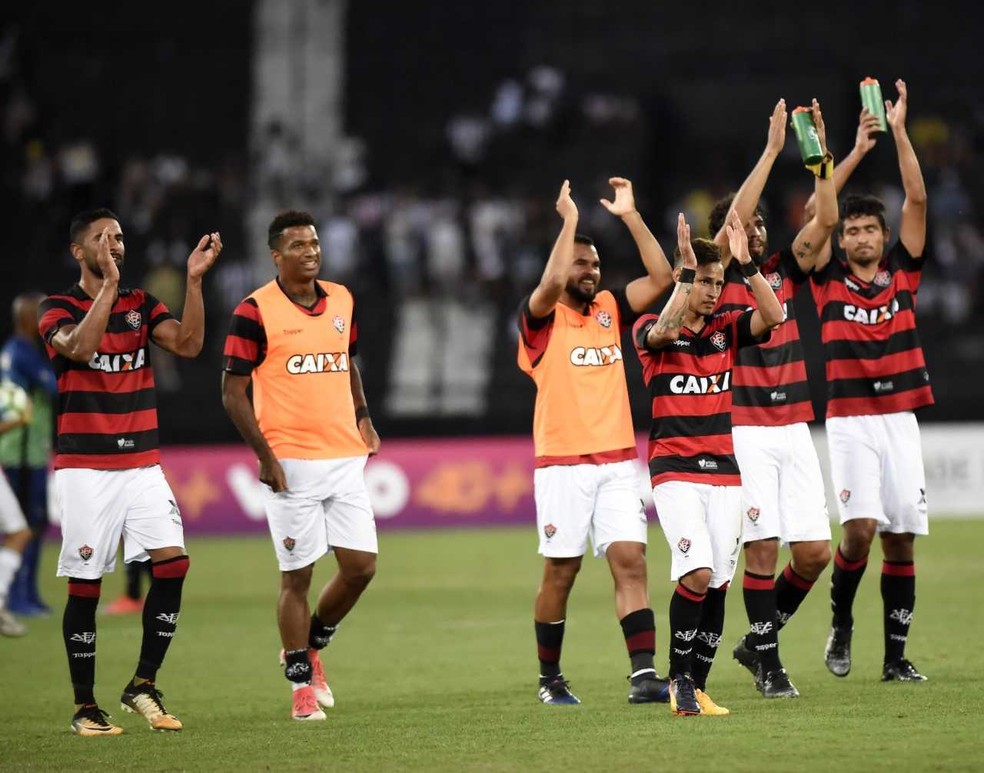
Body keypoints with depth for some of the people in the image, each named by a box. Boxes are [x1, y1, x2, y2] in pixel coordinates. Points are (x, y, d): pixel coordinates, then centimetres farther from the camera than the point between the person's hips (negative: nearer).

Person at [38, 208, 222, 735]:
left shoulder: (141, 305, 11)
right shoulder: (57, 309, -2)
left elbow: (188, 344, -4)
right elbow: (81, 347, -23)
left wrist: (194, 280, -13)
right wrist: (108, 284, -25)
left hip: (142, 463, 4)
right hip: (85, 468, -4)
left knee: (173, 563, -10)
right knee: (85, 586, -2)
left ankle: (143, 686, 3)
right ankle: (85, 707, 8)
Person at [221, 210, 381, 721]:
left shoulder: (342, 301, 10)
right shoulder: (255, 312, -8)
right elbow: (232, 392, -7)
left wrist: (362, 416, 11)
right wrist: (266, 457, -13)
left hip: (345, 458, 5)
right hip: (291, 465, -5)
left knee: (360, 566, 1)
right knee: (297, 576, -1)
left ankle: (311, 646, 26)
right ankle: (302, 684, 10)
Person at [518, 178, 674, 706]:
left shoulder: (609, 309, 13)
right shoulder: (542, 319, -2)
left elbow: (660, 277, 4)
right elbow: (552, 284, -23)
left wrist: (630, 216, -1)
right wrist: (569, 220, -16)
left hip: (618, 461, 4)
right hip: (563, 464, -4)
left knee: (631, 562, -7)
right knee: (560, 571, 2)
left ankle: (643, 676, -13)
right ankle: (550, 678, 16)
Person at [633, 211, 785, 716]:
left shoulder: (725, 328, 10)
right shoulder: (651, 330, -1)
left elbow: (773, 315, -8)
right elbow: (663, 332, -26)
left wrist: (746, 263, -15)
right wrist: (688, 268, -27)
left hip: (724, 472, 5)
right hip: (675, 471, -5)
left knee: (717, 585, 2)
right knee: (697, 574, -20)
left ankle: (697, 687, 11)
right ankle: (678, 678, -5)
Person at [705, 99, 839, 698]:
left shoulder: (785, 272, 13)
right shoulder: (718, 279, -1)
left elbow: (825, 222, 3)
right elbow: (736, 214, -15)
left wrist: (821, 156, -6)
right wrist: (773, 149, -16)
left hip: (794, 429, 5)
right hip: (745, 432, -5)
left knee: (814, 552, 0)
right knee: (763, 548, -7)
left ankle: (760, 638, 20)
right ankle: (767, 664, 3)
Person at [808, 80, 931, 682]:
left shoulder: (903, 273, 8)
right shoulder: (829, 280, 4)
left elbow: (918, 199, 2)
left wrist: (899, 132, -4)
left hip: (900, 420, 2)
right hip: (850, 421, -2)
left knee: (901, 538, 2)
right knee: (861, 528, -16)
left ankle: (897, 656, 8)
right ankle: (841, 622, 9)